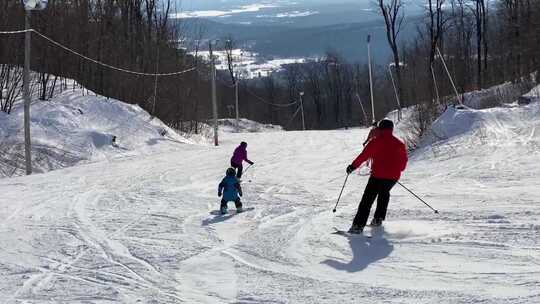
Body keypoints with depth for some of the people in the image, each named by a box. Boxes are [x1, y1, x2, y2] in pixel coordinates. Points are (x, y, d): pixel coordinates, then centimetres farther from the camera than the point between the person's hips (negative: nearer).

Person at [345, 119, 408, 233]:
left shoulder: (375, 142, -5)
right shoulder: (399, 144, 9)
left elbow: (364, 155, -8)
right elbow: (404, 161, 16)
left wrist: (353, 166, 3)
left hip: (378, 176, -4)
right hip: (394, 177, 4)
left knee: (367, 199, -1)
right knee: (384, 193, 31)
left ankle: (358, 225, -10)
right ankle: (378, 219, 29)